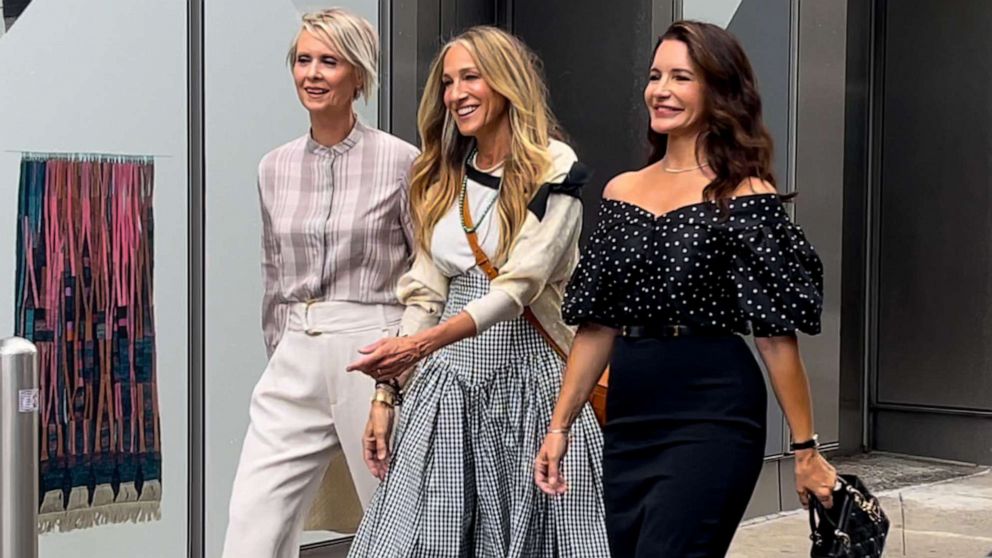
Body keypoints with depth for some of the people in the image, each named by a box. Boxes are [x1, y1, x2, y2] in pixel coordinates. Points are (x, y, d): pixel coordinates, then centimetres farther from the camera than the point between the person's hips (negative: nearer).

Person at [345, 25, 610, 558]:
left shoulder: (553, 168, -6)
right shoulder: (443, 178, 12)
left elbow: (520, 284, -17)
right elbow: (424, 293, 12)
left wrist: (425, 342, -28)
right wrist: (388, 392, 4)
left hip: (528, 377, -5)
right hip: (446, 383, 5)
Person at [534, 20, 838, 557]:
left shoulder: (744, 196, -6)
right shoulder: (621, 191, 11)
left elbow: (776, 334, -8)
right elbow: (598, 325, 13)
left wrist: (805, 449, -8)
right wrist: (560, 426, 10)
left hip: (713, 416, -6)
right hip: (628, 415, 6)